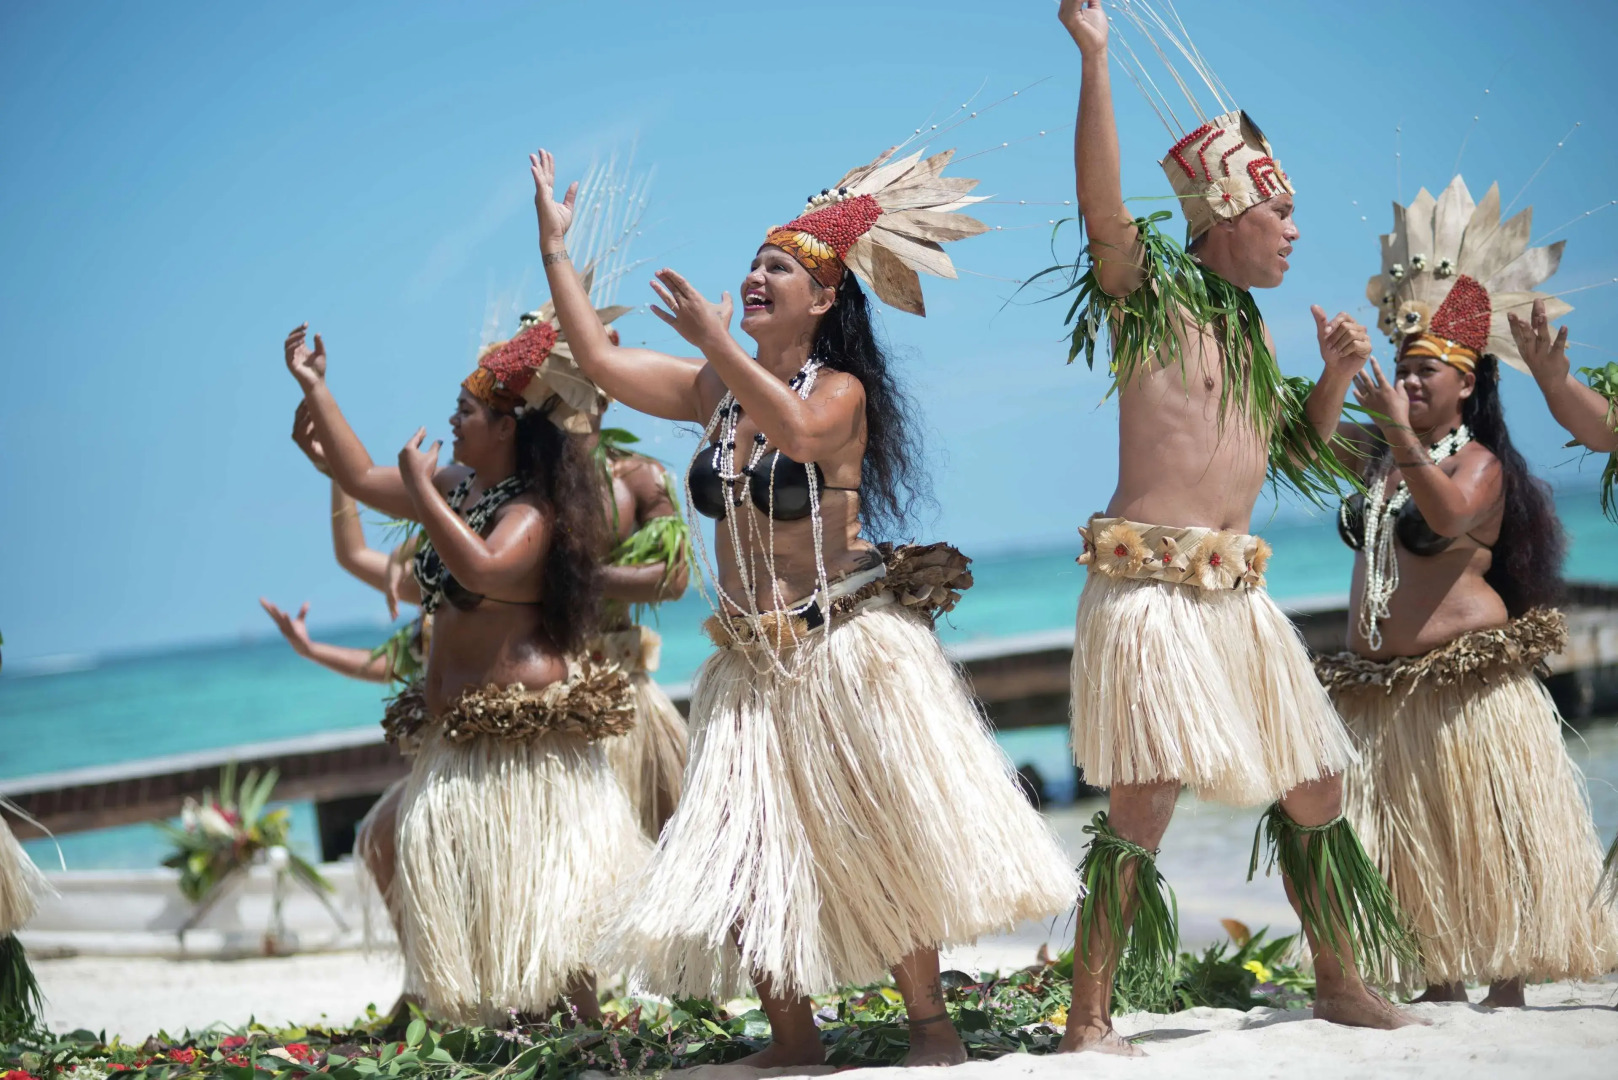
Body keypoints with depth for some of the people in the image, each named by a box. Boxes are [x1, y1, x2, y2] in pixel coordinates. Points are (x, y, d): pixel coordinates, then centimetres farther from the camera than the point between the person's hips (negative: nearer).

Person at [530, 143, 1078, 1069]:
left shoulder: (840, 390, -7)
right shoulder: (716, 391, 9)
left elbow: (799, 429, -29)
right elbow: (601, 359, 9)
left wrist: (717, 343, -28)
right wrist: (555, 248, 10)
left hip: (849, 653, -5)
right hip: (753, 670, 5)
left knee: (889, 846, -2)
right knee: (747, 859, -1)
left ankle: (930, 1023, 9)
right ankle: (793, 1036, 9)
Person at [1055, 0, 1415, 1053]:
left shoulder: (1249, 326, 18)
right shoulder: (1154, 296, -4)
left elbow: (1298, 451, 27)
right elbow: (1103, 208, -23)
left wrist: (1336, 376, 8)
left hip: (1239, 597, 8)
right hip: (1149, 591, -8)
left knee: (1318, 789, 12)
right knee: (1145, 805, -13)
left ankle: (1339, 980, 29)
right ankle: (1088, 1018, -5)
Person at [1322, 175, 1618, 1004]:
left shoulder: (1481, 463, -7)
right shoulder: (1379, 461, 12)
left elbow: (1449, 515, -27)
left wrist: (1402, 435, -34)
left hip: (1466, 676, -6)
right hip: (1383, 684, 7)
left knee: (1484, 831, -3)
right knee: (1406, 839, 6)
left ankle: (1507, 982, 1)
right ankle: (1441, 982, 13)